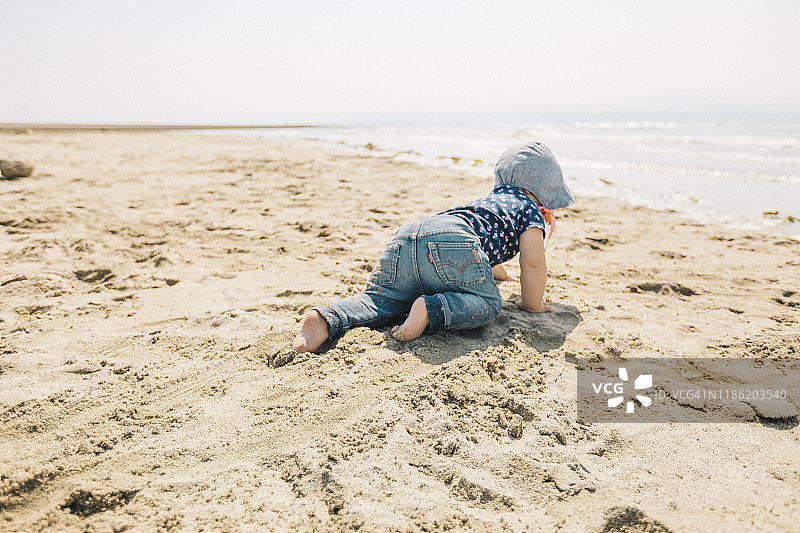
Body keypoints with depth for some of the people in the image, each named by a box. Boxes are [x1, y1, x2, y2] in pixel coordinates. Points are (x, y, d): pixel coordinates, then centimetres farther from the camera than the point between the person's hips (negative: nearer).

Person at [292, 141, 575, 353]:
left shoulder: (491, 200, 45)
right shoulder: (530, 210, 22)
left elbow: (486, 251, 63)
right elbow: (533, 263, 6)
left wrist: (503, 274, 77)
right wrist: (532, 304, 20)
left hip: (405, 237, 7)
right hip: (452, 241, -7)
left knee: (380, 298, 10)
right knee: (487, 302, 0)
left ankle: (326, 319, -16)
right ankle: (432, 309, -27)